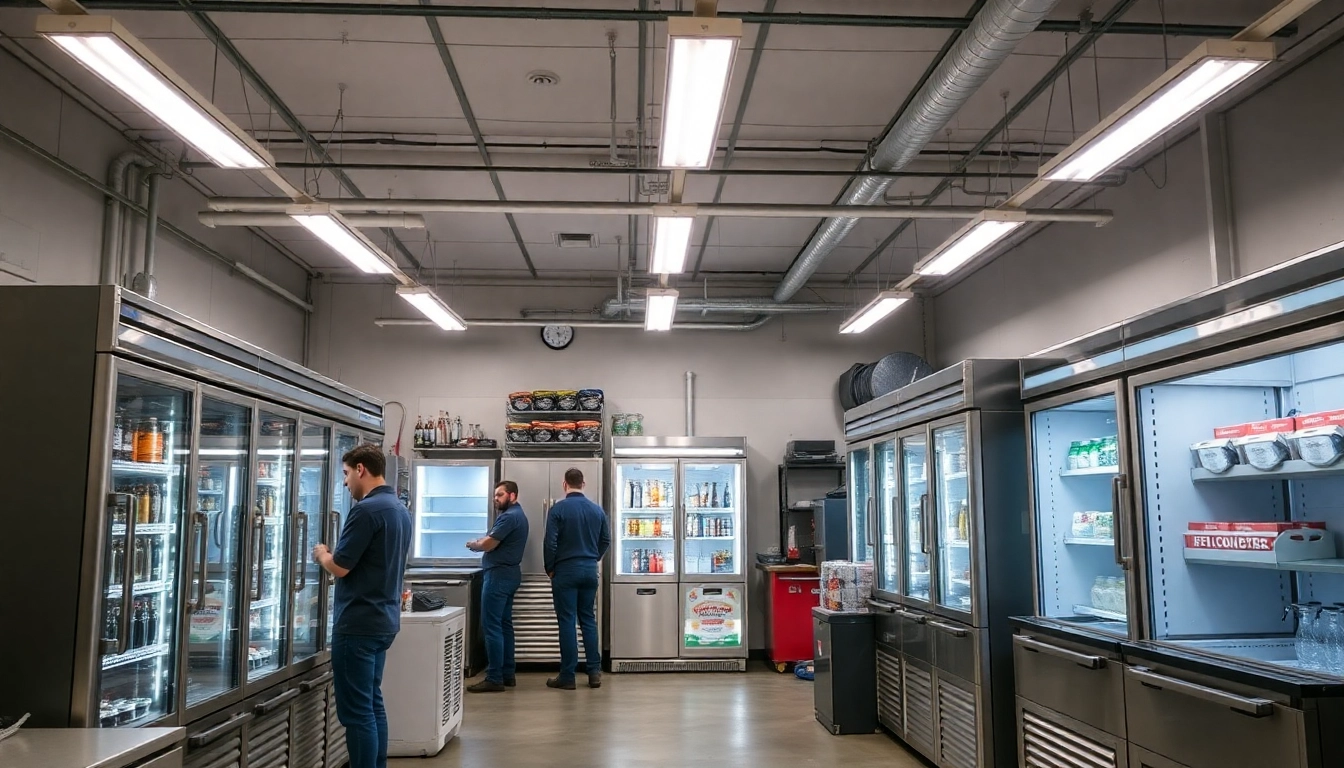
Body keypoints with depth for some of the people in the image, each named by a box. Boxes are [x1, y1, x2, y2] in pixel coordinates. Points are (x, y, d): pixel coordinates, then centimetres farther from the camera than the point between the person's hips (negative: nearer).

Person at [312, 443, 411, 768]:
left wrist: (322, 554, 3)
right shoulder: (400, 509, 11)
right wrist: (334, 554, 19)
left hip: (358, 623, -9)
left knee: (356, 710, -3)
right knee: (372, 703, 17)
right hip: (384, 620, 9)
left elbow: (339, 567, -17)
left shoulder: (367, 509, -18)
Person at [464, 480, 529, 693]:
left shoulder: (509, 516, -17)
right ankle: (508, 674, 17)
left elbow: (488, 544, -19)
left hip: (499, 574, -11)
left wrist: (473, 544, 0)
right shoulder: (517, 514, 18)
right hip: (509, 574, 11)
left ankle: (494, 679, -7)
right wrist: (481, 542, 0)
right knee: (504, 624, 13)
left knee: (491, 626, -8)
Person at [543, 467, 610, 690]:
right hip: (590, 571, 4)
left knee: (567, 622, 0)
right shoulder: (597, 510, 4)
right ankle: (594, 672, 11)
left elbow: (550, 543, -12)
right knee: (588, 620, 12)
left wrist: (550, 569, 1)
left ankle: (567, 676, 4)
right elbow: (606, 540, 8)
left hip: (565, 571, -4)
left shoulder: (558, 509, -10)